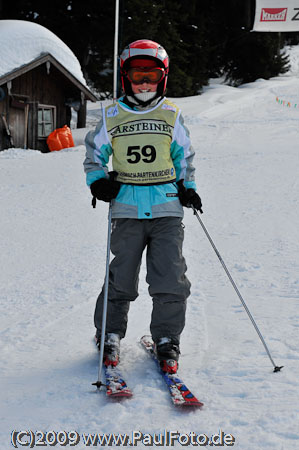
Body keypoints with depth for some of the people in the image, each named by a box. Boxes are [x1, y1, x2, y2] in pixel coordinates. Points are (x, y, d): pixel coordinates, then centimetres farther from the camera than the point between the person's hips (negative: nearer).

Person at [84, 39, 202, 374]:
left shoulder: (172, 115, 9)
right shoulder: (112, 116, 6)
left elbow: (184, 156, 20)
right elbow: (94, 153, 16)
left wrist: (187, 188, 8)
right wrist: (98, 182, -1)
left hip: (167, 206, 1)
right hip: (127, 207, -1)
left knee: (170, 278, -4)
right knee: (121, 277, 0)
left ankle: (166, 340, 11)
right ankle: (109, 335, 18)